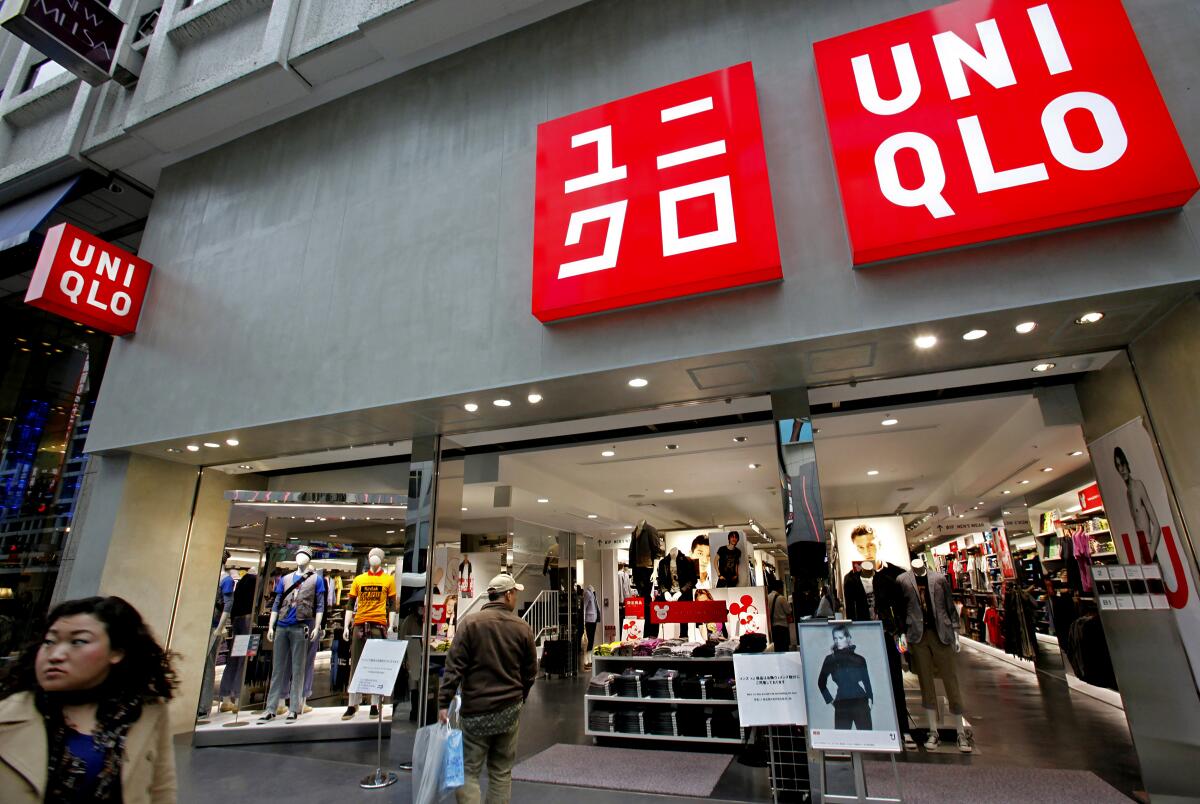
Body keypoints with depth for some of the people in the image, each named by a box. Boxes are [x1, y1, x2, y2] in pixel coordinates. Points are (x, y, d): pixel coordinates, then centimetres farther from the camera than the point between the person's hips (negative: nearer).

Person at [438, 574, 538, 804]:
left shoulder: (471, 623, -8)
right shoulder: (522, 627, -1)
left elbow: (454, 667, -12)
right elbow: (530, 672, 6)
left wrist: (444, 703, -8)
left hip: (476, 711, -2)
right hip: (510, 710, 2)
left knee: (468, 771, 7)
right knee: (502, 772, 15)